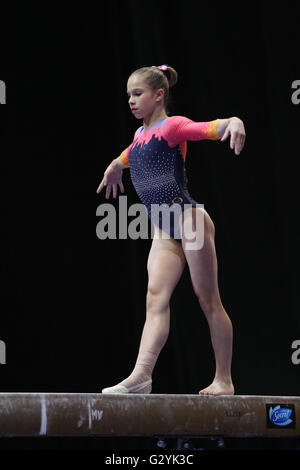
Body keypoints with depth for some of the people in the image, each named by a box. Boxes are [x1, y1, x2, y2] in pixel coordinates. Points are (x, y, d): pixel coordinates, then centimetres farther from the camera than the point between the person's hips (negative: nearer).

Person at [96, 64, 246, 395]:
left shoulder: (172, 126, -5)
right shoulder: (141, 135, 19)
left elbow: (210, 128, -22)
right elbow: (128, 155, 43)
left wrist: (234, 122, -43)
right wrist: (113, 167, 63)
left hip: (189, 220, -7)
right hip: (164, 230, 7)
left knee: (208, 300, -2)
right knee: (156, 297, -8)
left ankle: (224, 380, 3)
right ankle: (141, 374, -20)